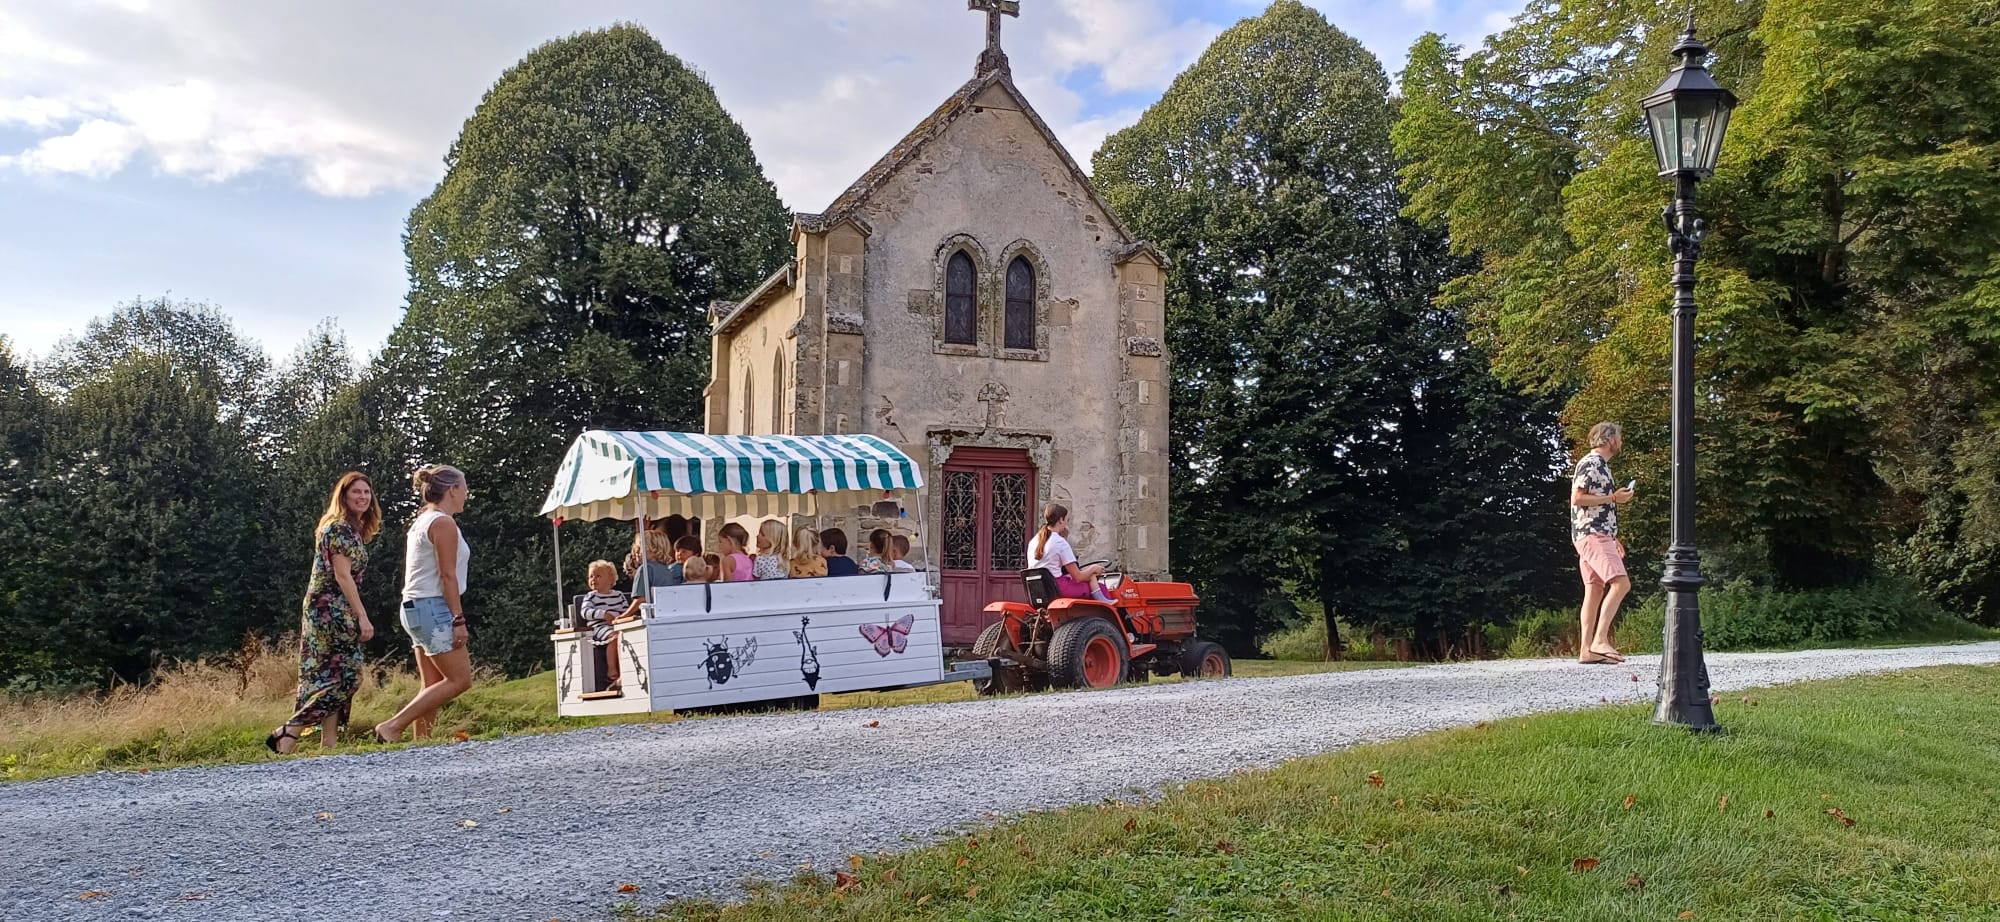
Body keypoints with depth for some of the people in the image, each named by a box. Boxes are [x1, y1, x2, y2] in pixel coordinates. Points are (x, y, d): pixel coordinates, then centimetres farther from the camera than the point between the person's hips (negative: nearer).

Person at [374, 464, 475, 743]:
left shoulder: (421, 522, 17)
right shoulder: (444, 523, -11)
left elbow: (413, 574, 17)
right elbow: (448, 576, -16)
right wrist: (459, 619, -16)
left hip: (415, 606, 10)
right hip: (434, 608, -10)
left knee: (434, 685, 10)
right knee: (460, 679, -6)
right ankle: (393, 725, -9)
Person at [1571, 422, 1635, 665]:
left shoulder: (1601, 465, 23)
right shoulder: (1591, 463, -8)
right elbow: (1577, 498, -18)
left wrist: (1614, 540, 25)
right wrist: (1613, 498, -14)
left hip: (1599, 535, 10)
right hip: (1592, 534, -10)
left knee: (1595, 590, 5)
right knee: (1620, 583, -18)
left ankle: (1586, 650, 2)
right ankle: (1600, 639, -21)